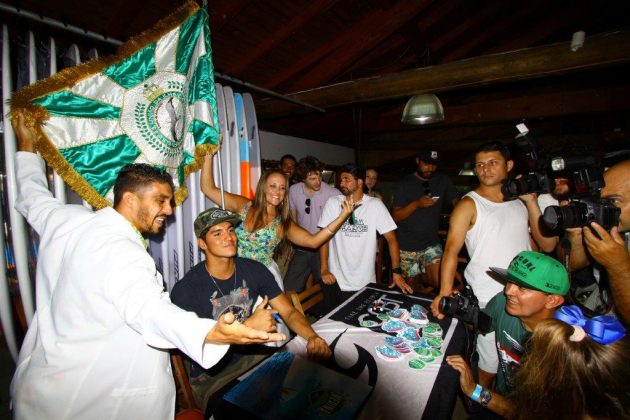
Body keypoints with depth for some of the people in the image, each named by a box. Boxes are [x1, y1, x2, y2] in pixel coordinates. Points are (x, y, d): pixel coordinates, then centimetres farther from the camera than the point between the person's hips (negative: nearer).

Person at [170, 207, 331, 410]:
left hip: (251, 355, 4)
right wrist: (249, 325, -32)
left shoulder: (254, 269, -5)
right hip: (209, 374, -3)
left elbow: (289, 311, -5)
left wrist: (312, 337, -25)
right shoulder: (186, 290, -17)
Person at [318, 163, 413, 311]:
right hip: (335, 280, 1)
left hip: (365, 282, -1)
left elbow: (391, 238, -7)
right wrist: (324, 269, -9)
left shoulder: (375, 205, -6)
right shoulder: (332, 203, -3)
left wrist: (397, 272, -15)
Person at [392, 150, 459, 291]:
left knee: (439, 282, -15)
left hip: (431, 243, 2)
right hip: (407, 246, -1)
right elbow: (395, 217, -8)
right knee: (413, 286, 7)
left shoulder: (443, 181, 4)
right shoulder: (405, 184, -3)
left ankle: (421, 278, 15)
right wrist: (416, 204, -22)